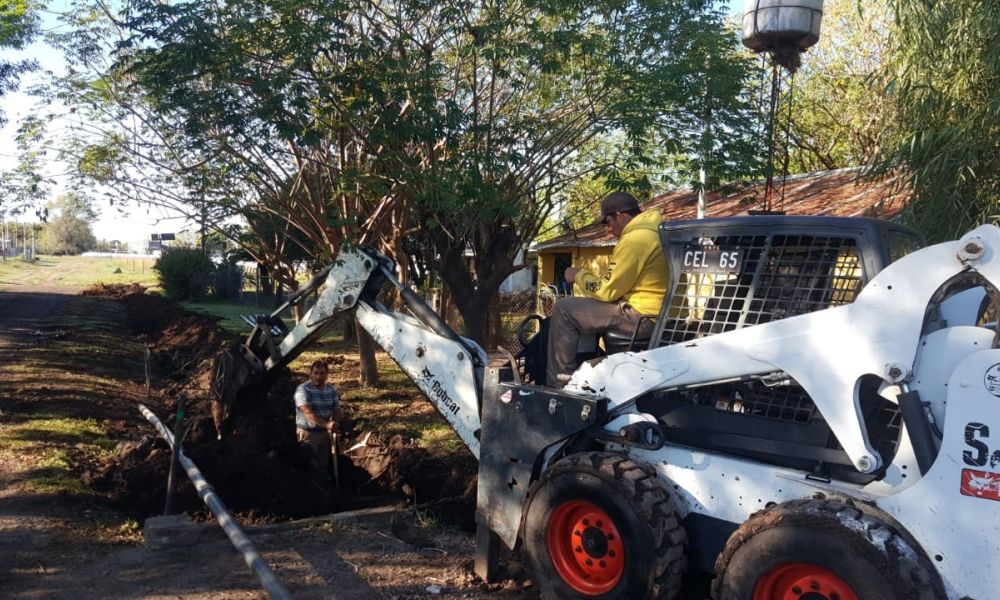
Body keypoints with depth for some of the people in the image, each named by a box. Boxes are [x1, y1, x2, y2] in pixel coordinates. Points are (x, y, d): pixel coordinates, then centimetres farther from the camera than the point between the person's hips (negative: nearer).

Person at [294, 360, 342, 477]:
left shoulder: (332, 390, 3)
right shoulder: (303, 389, -16)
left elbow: (336, 410, 6)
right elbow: (308, 412, -28)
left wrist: (335, 424, -19)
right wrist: (326, 424, -41)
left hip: (325, 433, 6)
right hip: (308, 433, -5)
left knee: (323, 465, 15)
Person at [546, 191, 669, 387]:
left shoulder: (634, 239, -18)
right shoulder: (652, 230, 12)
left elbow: (607, 291, -14)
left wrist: (579, 276, 3)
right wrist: (584, 279, 14)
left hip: (641, 316, -10)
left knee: (564, 311, -8)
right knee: (579, 303, 26)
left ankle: (560, 384, -3)